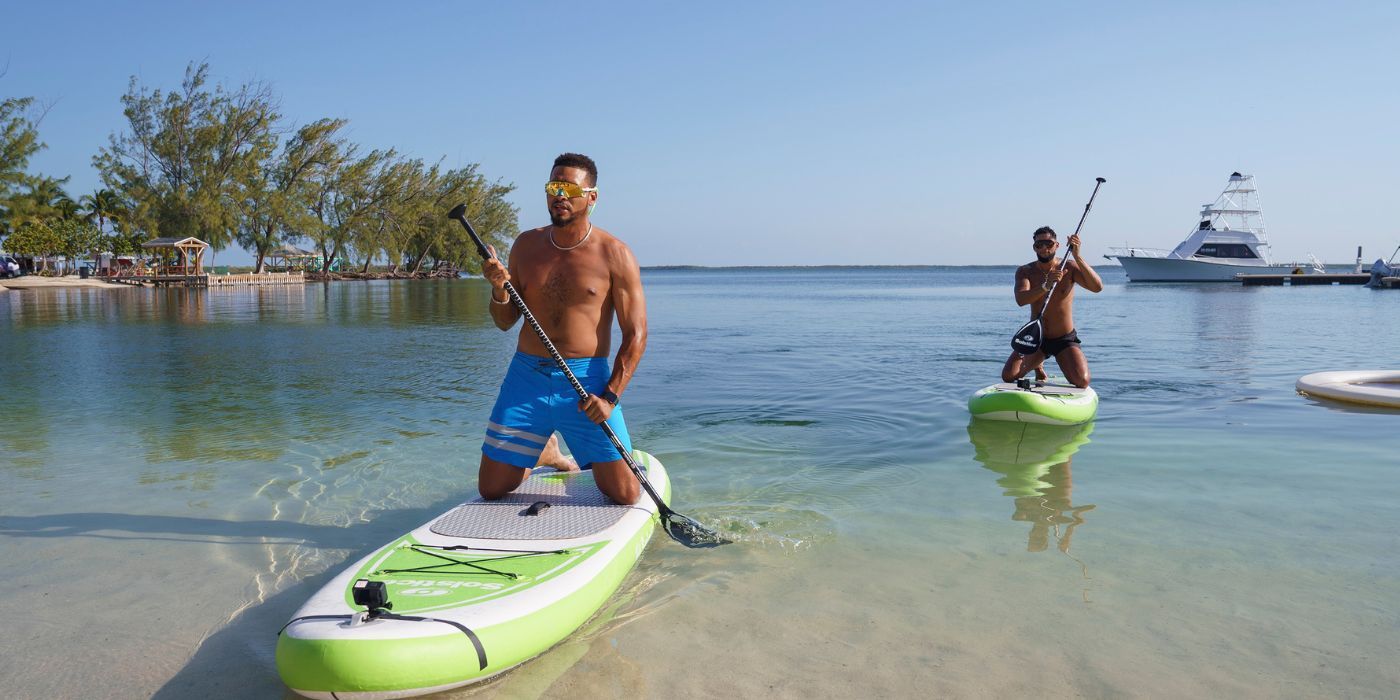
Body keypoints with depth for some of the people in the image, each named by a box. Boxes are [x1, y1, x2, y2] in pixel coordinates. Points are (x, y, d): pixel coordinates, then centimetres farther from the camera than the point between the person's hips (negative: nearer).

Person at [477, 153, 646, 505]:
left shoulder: (615, 255, -6)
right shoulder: (526, 245, 7)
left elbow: (635, 334, -6)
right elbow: (505, 322, 12)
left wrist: (610, 397, -16)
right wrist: (499, 289, -10)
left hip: (587, 380, -3)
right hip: (526, 377, 3)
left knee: (625, 496, -6)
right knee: (492, 490, 7)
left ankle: (613, 461, 31)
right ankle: (545, 452, 38)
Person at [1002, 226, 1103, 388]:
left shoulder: (1069, 267, -7)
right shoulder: (1025, 271, -5)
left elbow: (1097, 287, -24)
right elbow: (1021, 300, -24)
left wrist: (1077, 257, -32)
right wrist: (1045, 286, -43)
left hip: (1065, 340, -2)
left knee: (1082, 382, -22)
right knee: (1008, 376, -15)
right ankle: (1037, 365, 21)